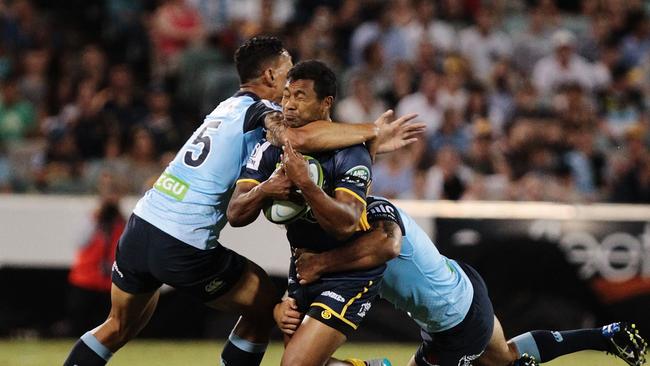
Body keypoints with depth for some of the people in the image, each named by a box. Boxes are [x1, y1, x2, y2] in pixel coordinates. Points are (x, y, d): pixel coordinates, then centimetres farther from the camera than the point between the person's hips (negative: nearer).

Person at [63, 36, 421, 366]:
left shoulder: (229, 107, 19)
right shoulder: (258, 110, -7)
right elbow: (300, 138, -29)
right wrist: (373, 131, -22)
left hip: (140, 227, 8)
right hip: (184, 248, -8)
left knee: (119, 327, 23)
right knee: (264, 306, 12)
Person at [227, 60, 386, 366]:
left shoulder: (351, 154, -19)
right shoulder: (271, 148, -3)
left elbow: (345, 225, -32)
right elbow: (235, 215, -8)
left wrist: (304, 183, -41)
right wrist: (264, 189, -27)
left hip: (349, 275, -7)